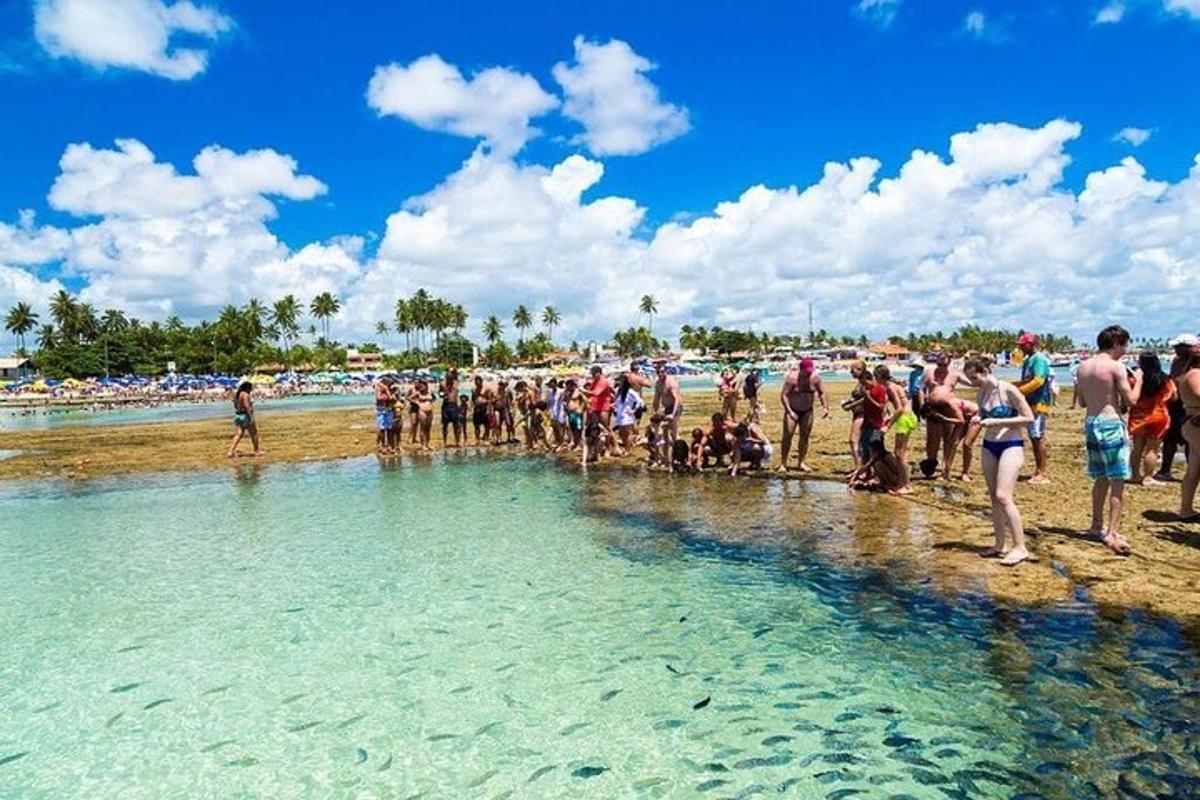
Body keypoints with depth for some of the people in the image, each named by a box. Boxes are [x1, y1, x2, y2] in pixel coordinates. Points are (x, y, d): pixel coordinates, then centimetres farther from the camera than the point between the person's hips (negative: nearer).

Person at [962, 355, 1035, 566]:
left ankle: (1020, 547, -8)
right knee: (994, 497, 9)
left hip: (1011, 445, -7)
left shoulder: (1008, 390, -15)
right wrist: (978, 420, -2)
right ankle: (999, 544, 18)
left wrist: (997, 422, -20)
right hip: (989, 446, 7)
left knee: (1003, 496, -15)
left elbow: (1029, 418, -14)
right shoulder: (982, 393, 5)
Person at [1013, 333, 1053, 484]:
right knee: (1034, 437, 12)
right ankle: (1038, 470, 19)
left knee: (1038, 437, -7)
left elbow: (1038, 381, -22)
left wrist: (1020, 390, -22)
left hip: (1039, 403, -9)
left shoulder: (1039, 359, -12)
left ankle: (1042, 474, -4)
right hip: (1030, 402, 9)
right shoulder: (1027, 360, 16)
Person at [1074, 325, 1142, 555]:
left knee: (1101, 478, 20)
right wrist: (1138, 380, 6)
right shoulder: (1116, 366, -11)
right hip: (1111, 423, -7)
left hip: (1091, 423, 7)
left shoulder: (1083, 367, 9)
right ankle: (1112, 534, -8)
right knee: (1118, 481, -3)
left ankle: (1097, 525, 30)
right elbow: (1131, 400, -10)